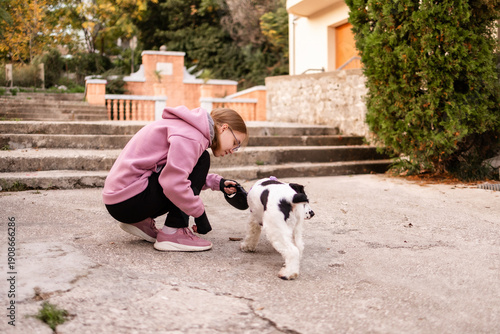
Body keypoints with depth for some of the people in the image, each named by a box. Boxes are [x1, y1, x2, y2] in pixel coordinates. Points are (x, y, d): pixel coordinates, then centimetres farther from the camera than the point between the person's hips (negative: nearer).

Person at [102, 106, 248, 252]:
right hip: (128, 200, -10)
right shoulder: (191, 136, -17)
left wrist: (218, 183, 11)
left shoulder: (188, 127, 16)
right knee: (201, 160, -11)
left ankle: (141, 221, 11)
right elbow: (172, 183, -29)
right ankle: (172, 233, -14)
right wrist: (200, 214, -17)